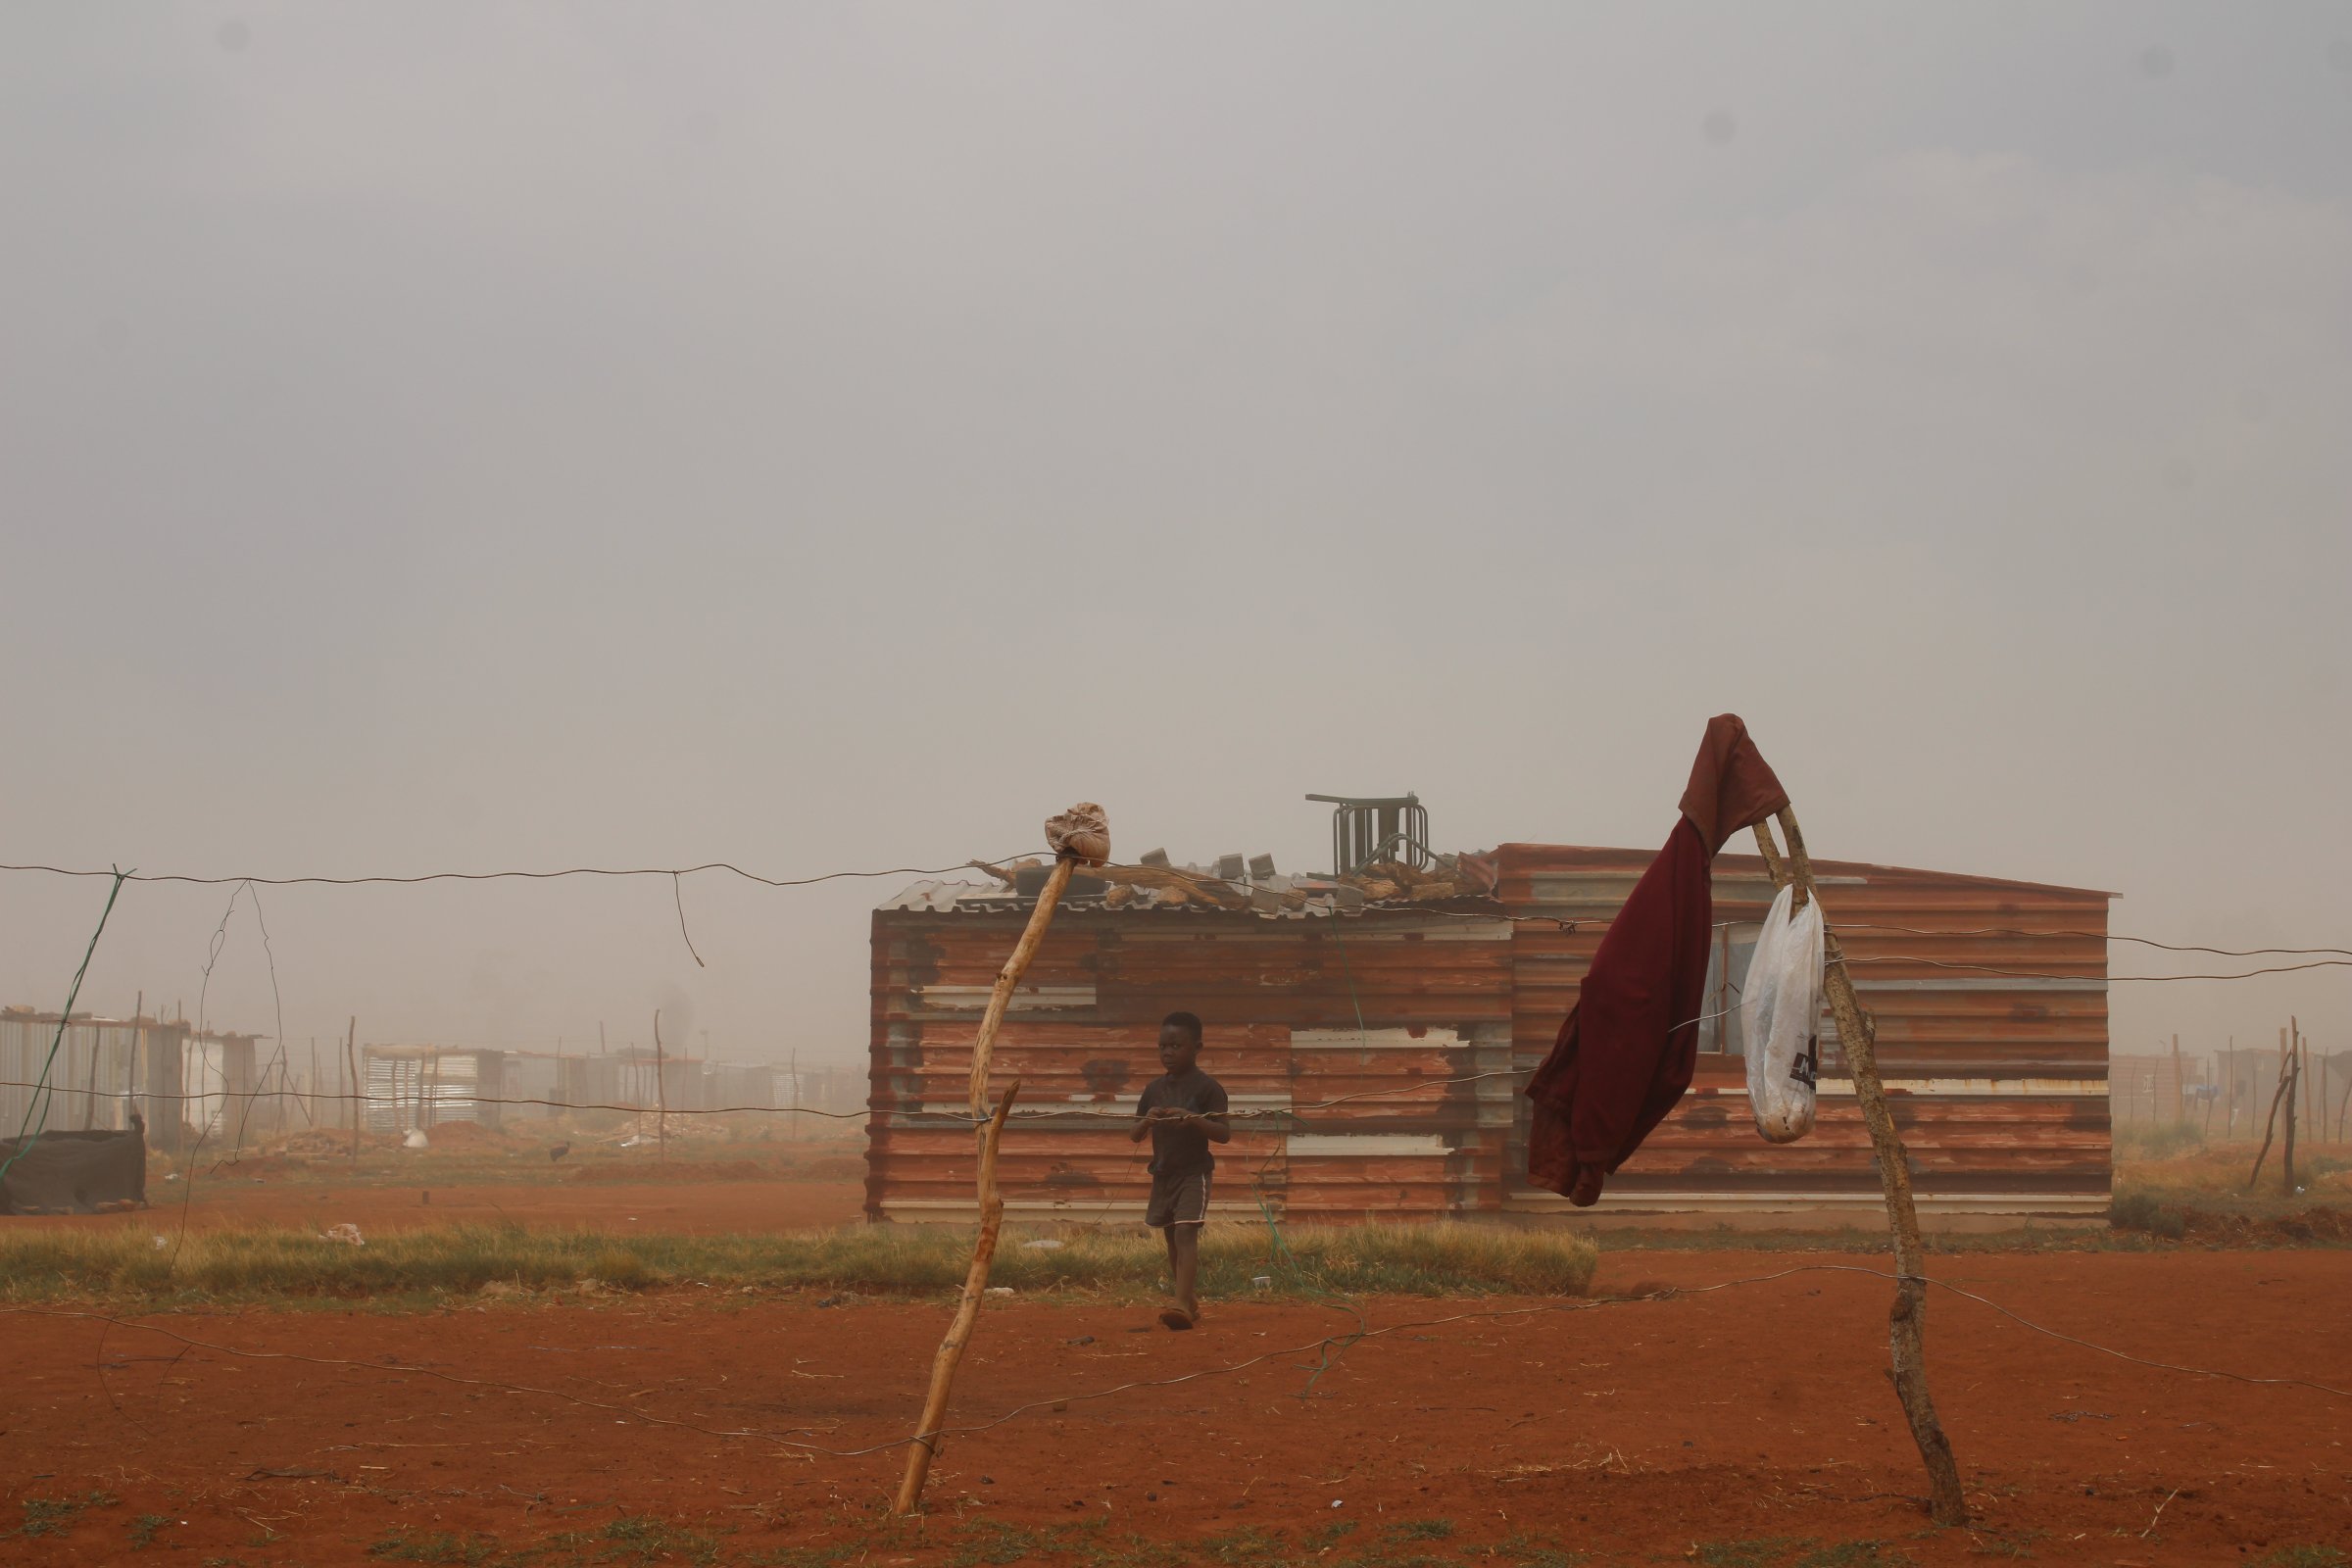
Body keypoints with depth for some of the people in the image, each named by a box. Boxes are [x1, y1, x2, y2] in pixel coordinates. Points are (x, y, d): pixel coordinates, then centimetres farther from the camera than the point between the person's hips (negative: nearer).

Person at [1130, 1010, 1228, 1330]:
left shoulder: (1207, 1088, -8)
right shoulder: (1154, 1089, 8)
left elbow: (1224, 1134, -11)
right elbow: (1134, 1136, 10)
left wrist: (1194, 1118, -27)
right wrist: (1147, 1121, -13)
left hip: (1193, 1172, -6)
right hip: (1163, 1173, 6)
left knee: (1186, 1232, -19)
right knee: (1172, 1239, 12)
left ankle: (1183, 1304, -29)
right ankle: (1191, 1302, 25)